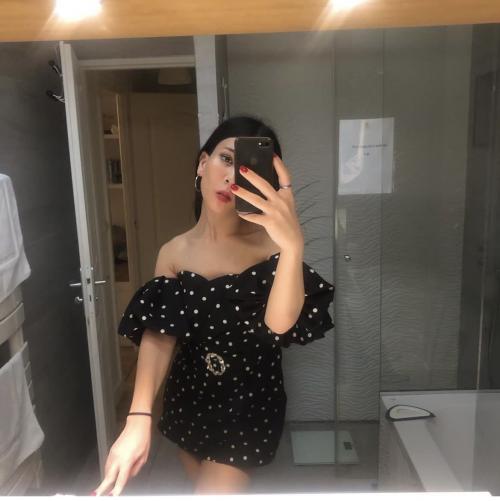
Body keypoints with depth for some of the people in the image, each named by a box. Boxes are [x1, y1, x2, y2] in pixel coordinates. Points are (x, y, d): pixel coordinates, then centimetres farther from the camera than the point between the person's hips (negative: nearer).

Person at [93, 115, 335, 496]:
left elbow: (280, 324, -30)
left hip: (250, 402, -3)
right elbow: (159, 335, -15)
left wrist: (293, 246, -48)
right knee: (203, 486, 22)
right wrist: (139, 418, -30)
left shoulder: (269, 242, -15)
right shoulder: (174, 252, -6)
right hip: (187, 398, 4)